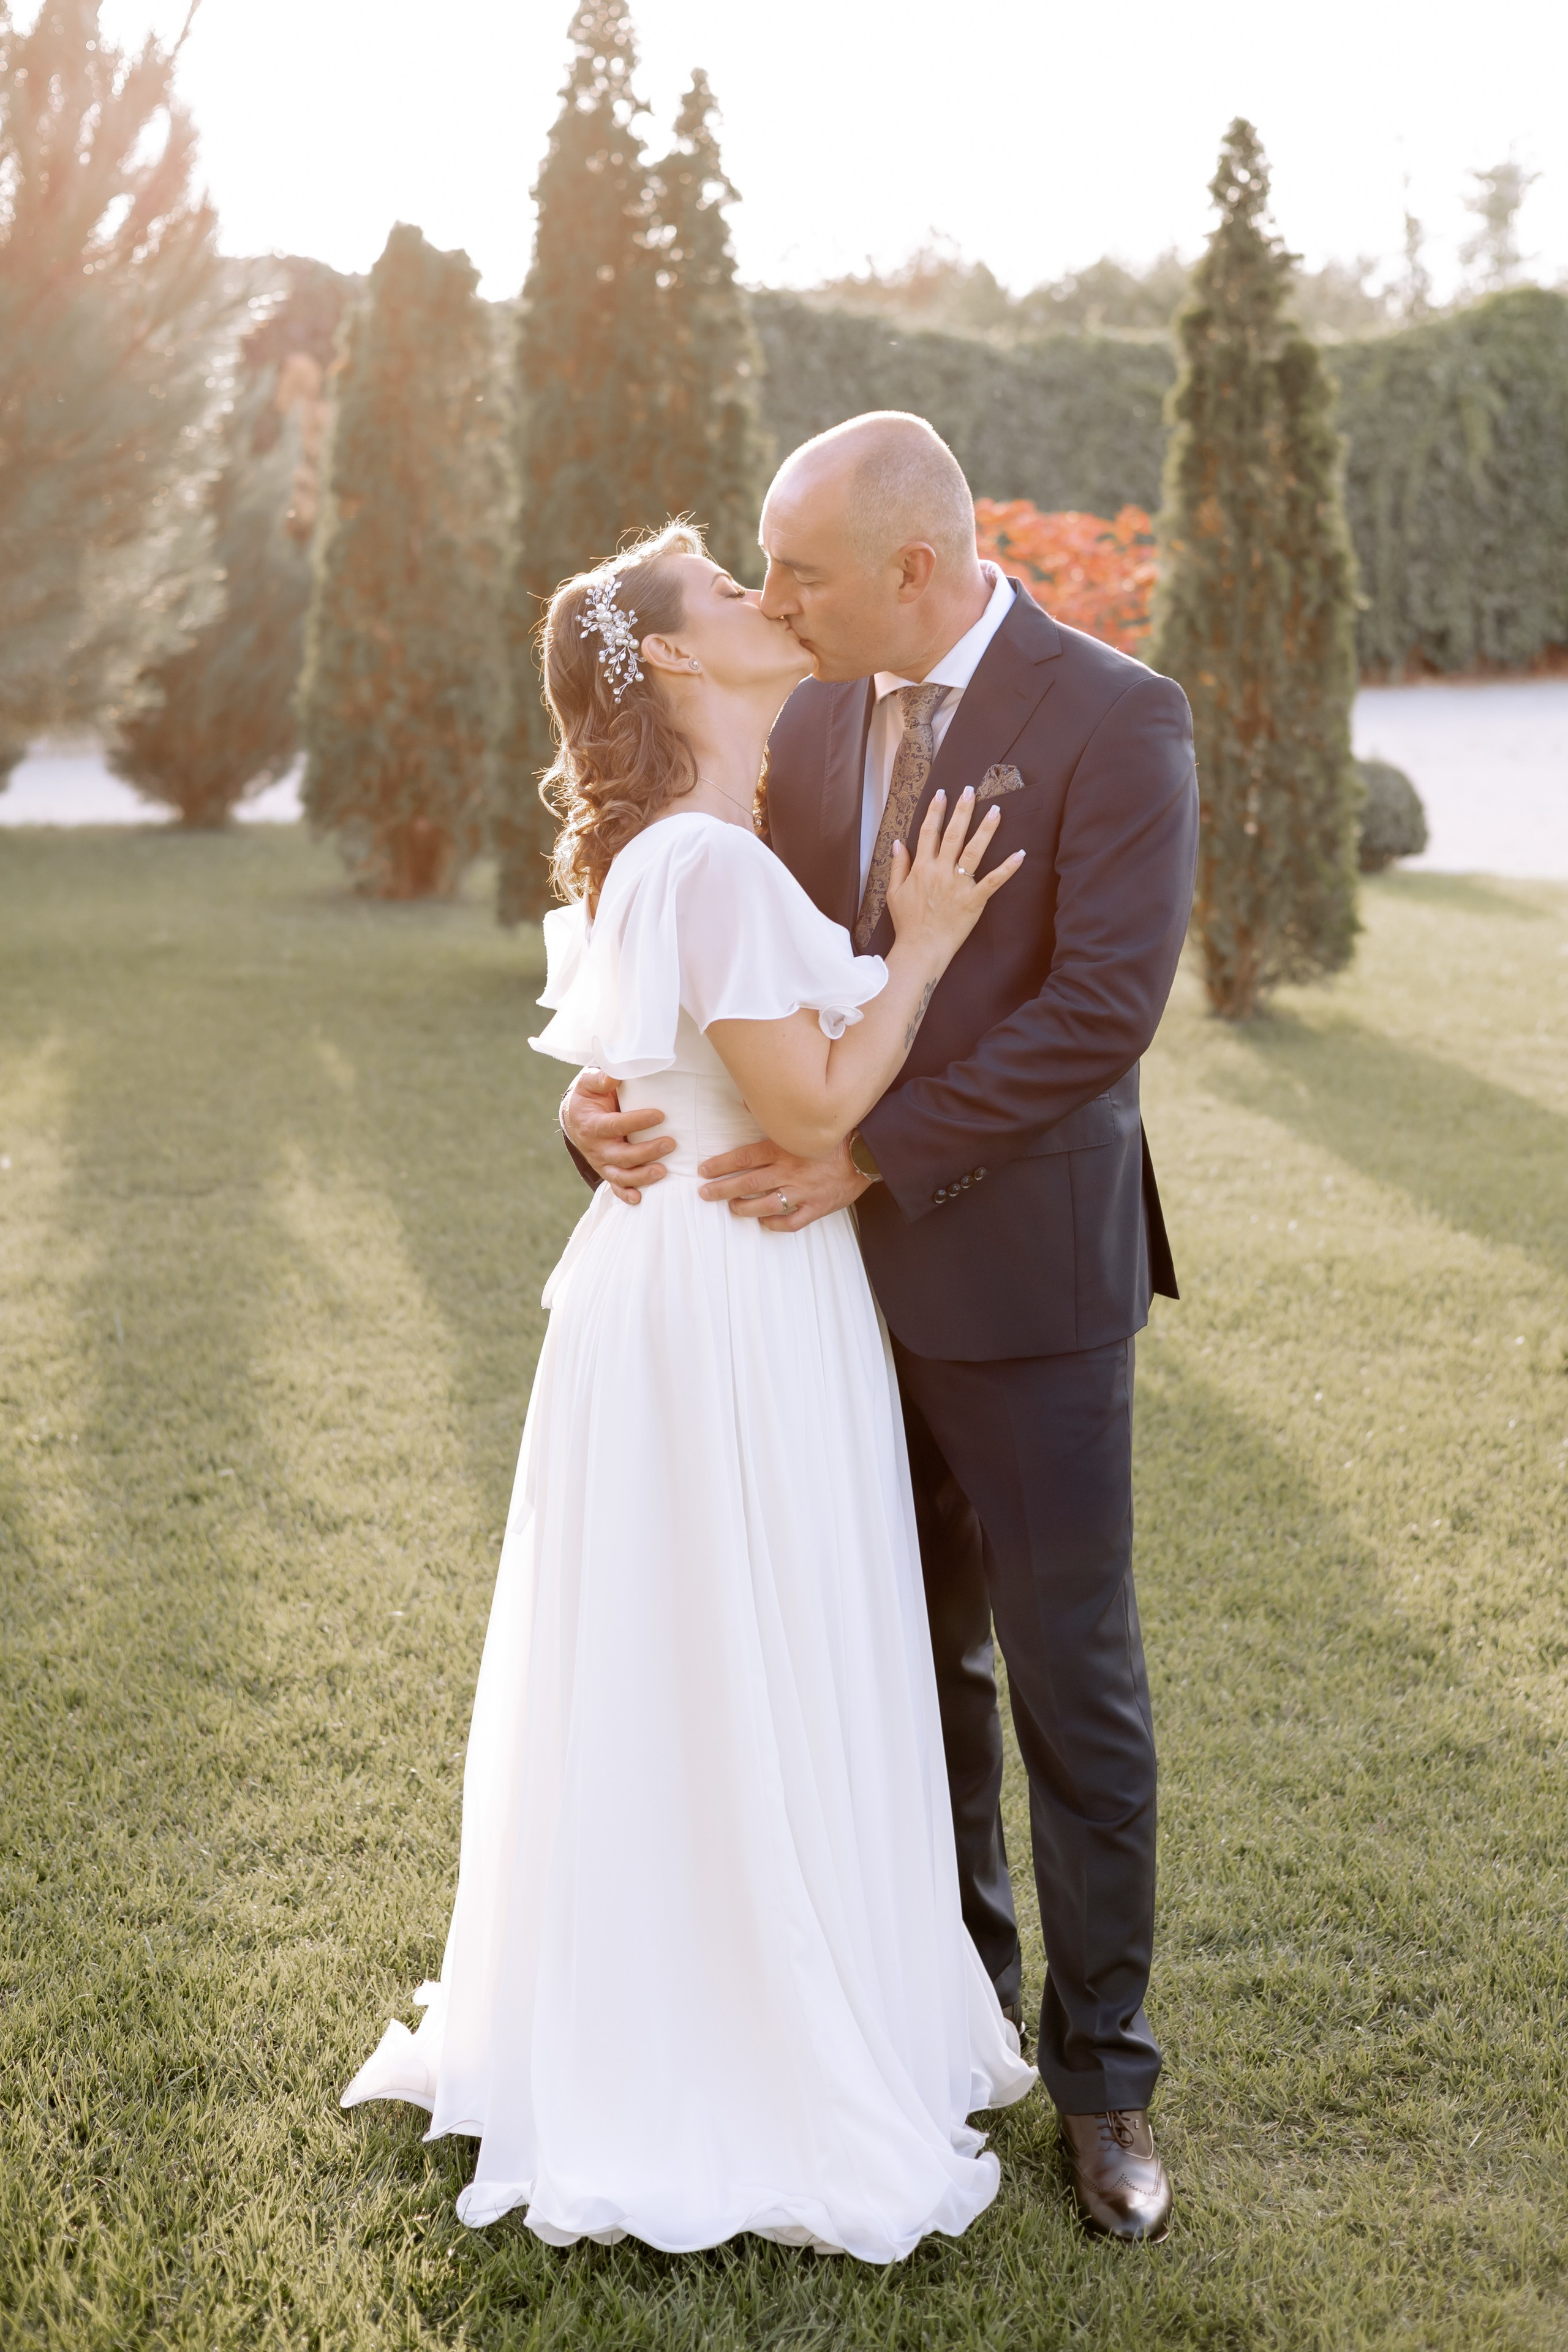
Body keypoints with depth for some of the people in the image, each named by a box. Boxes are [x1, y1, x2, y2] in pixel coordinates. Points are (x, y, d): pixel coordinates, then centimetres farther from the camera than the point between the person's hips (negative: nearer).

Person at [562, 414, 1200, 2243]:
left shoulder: (1114, 721, -13)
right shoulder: (814, 725, 6)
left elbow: (1101, 1006, -21)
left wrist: (870, 1156, -22)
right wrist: (612, 1086, -13)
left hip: (1024, 1274, -6)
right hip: (858, 1269, 6)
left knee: (1072, 1676, 3)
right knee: (915, 1656, 17)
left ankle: (1101, 2072, 18)